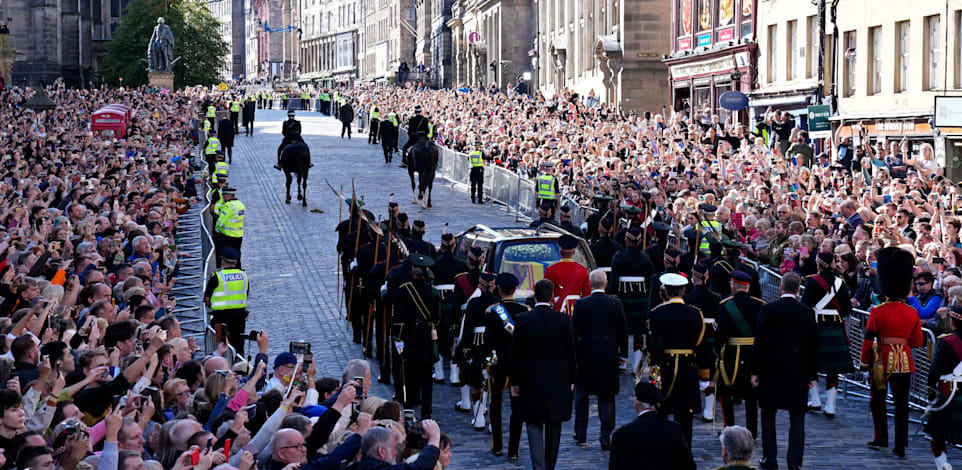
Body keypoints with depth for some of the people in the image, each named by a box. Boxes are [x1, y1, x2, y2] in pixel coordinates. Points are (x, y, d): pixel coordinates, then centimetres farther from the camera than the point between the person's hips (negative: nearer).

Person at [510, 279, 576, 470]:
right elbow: (570, 352, 0)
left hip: (531, 382, -1)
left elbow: (515, 354, -3)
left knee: (534, 425, 3)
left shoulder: (522, 320, -8)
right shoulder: (563, 320, -6)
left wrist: (515, 382, 5)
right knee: (554, 426, 14)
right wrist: (571, 379, 11)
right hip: (558, 382, 1)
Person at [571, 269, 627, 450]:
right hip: (609, 357, 1)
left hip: (585, 355, -1)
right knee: (606, 397, 7)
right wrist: (623, 354, 12)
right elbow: (623, 331, 1)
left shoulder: (580, 305, -9)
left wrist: (573, 355, 4)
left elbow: (574, 332, -6)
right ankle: (606, 438, 2)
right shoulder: (616, 304, -5)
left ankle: (580, 434, 20)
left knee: (581, 394, 16)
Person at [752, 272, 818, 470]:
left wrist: (755, 371, 0)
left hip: (771, 372, -1)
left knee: (768, 415, 13)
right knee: (797, 417, 5)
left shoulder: (768, 310, -8)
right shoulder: (808, 312, -1)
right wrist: (812, 375, 11)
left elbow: (760, 342, -7)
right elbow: (813, 346, 3)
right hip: (799, 372, 1)